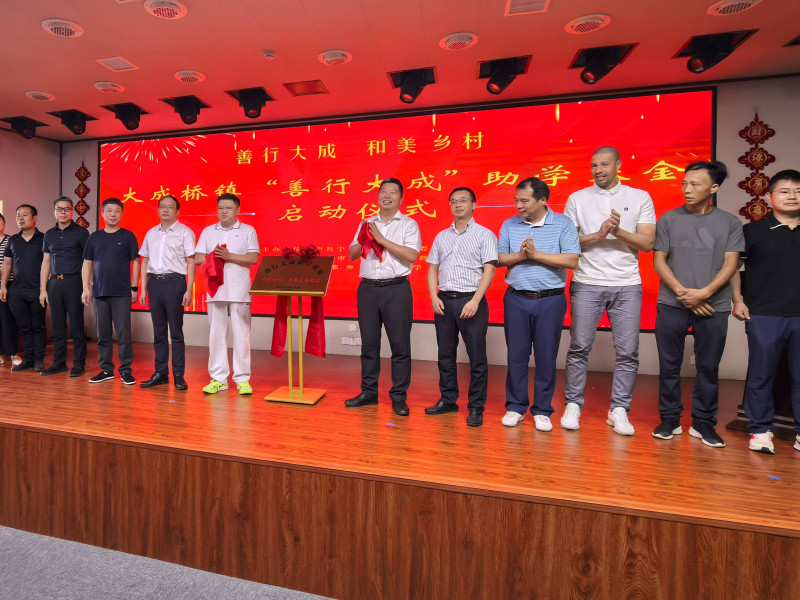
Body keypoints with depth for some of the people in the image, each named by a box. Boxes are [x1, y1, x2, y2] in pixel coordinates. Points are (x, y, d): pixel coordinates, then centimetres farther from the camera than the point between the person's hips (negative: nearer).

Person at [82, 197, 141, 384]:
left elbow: (135, 262, 2)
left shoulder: (127, 236, 3)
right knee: (103, 334, 9)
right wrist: (86, 288, 4)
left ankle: (126, 370, 5)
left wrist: (134, 288, -3)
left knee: (123, 332, -3)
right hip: (99, 292, 4)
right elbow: (87, 264, 12)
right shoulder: (94, 237, 11)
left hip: (122, 293, -3)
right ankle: (106, 369, 19)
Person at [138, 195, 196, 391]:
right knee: (158, 331, 8)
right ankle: (161, 373, 16)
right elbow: (145, 261, 17)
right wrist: (143, 289, 10)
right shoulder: (151, 233, 15)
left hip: (175, 282, -4)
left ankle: (179, 375, 5)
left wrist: (189, 290, -11)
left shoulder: (185, 232, 1)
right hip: (154, 282, 5)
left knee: (176, 331, -2)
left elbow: (191, 262, -4)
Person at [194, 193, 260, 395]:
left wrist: (229, 256, -14)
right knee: (216, 334, 5)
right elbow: (198, 259, 10)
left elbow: (253, 258, -4)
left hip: (239, 291, -3)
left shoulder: (248, 231, 6)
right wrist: (214, 255, -9)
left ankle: (242, 378, 6)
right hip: (215, 290, 3)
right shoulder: (208, 231, 15)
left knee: (241, 334, -2)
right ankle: (218, 378, 15)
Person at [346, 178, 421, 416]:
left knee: (400, 344, 1)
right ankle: (368, 392, 23)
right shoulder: (366, 224, 15)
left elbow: (412, 255, -12)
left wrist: (382, 239, -13)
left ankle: (398, 397, 13)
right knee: (369, 343, 10)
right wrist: (365, 240, -7)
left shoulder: (409, 224, 2)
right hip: (368, 288, 4)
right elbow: (352, 254, 11)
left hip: (396, 289, -4)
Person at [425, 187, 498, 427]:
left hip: (471, 301, -4)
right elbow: (432, 269, 13)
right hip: (444, 301, 4)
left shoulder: (484, 235, 2)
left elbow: (489, 270, -6)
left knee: (477, 357, 0)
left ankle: (476, 408, 12)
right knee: (445, 355, 11)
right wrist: (434, 297, -2)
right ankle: (448, 400, 25)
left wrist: (475, 301, -17)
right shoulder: (442, 236, 14)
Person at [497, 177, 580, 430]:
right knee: (516, 355, 7)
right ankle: (515, 407, 22)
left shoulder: (563, 224, -1)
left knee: (546, 357, 6)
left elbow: (572, 260, -11)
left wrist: (536, 254, -15)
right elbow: (499, 259, 3)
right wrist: (520, 256, -15)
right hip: (516, 298, 2)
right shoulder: (509, 225, 7)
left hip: (550, 300, -2)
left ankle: (542, 410, 21)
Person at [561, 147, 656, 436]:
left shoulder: (640, 198, 9)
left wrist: (618, 231, -15)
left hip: (627, 285, 1)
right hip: (586, 284, -1)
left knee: (628, 351, 2)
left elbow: (647, 243, 1)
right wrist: (599, 234, -11)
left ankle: (619, 410, 16)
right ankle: (573, 405, 12)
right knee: (579, 347, 0)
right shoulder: (577, 198, 8)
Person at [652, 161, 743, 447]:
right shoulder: (669, 219, 5)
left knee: (708, 367, 6)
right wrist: (683, 293, -10)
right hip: (672, 305, 0)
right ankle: (670, 419, 17)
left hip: (713, 307, 1)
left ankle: (703, 423, 20)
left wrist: (704, 293, -15)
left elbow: (730, 265, 1)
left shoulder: (729, 223, 8)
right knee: (669, 365, 4)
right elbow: (659, 261, 1)